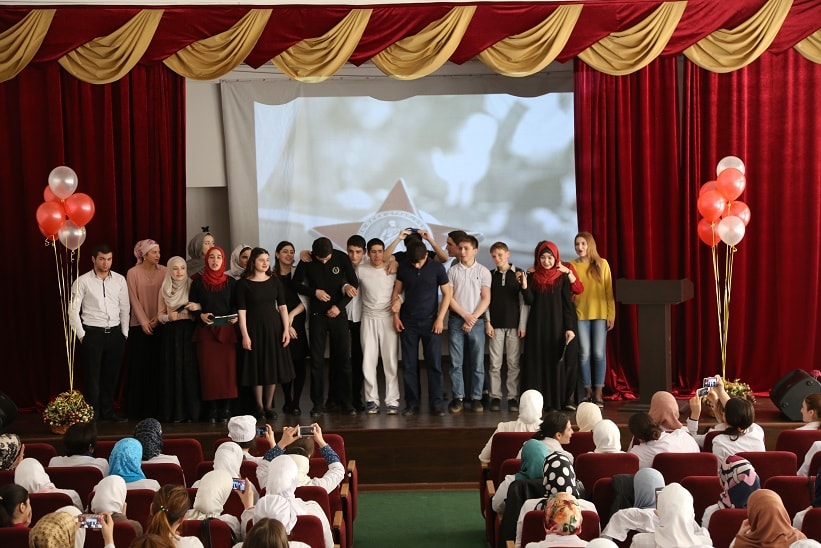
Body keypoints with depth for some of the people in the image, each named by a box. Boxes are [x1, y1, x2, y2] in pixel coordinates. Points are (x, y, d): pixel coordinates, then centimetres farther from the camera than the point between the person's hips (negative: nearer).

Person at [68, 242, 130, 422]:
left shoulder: (120, 280, 5)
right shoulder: (83, 281, -4)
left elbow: (125, 308, 10)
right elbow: (73, 310, -4)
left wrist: (125, 333, 7)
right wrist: (81, 335, -7)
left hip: (115, 333, 3)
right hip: (92, 333, -3)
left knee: (111, 375, 9)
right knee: (92, 375, -1)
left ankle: (108, 411, 20)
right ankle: (92, 413, 7)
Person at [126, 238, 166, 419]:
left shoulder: (163, 271, 3)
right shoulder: (133, 273, -2)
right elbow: (134, 299, -4)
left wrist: (158, 318, -9)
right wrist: (144, 322, -9)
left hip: (159, 325, 2)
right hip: (140, 326, -2)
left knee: (157, 366, 2)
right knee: (140, 366, 0)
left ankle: (154, 407, 8)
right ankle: (137, 409, 8)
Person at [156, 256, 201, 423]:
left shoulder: (192, 286, 3)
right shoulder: (164, 289, 9)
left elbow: (200, 312, 7)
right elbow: (160, 314, 12)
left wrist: (197, 307, -15)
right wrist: (168, 317, -9)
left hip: (189, 332, -1)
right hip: (171, 333, 2)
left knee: (190, 370, -4)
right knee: (173, 370, 0)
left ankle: (191, 411, 2)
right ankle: (174, 412, 6)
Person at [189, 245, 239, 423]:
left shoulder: (230, 282, 8)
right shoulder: (198, 283, 5)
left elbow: (236, 305, 12)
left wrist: (235, 317, -8)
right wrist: (201, 315, -12)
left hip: (227, 330, 1)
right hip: (205, 331, -1)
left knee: (228, 368, -4)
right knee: (208, 369, -3)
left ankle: (225, 409, 2)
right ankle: (211, 409, 2)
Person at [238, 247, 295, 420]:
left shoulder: (275, 280, 5)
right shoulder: (243, 283, -4)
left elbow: (282, 306, 5)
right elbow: (241, 310, -6)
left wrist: (286, 329, -2)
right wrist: (245, 335, -12)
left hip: (274, 327, 3)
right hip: (254, 328, -3)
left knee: (273, 366, 6)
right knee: (257, 368, 3)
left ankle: (269, 406, 17)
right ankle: (259, 407, 14)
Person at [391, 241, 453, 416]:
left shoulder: (437, 268, -5)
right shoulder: (403, 267, 0)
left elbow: (447, 293, -1)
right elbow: (396, 291, 9)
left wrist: (440, 318, -6)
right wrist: (396, 315, 2)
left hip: (430, 322, -2)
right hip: (408, 322, 2)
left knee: (434, 364, -1)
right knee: (409, 365, 4)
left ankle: (436, 403, 6)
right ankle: (412, 404, 11)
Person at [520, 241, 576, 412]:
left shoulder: (562, 278, 2)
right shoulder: (533, 277, 5)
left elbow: (567, 304, 0)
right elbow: (529, 301, -2)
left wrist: (569, 327, -7)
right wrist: (524, 286, -18)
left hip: (556, 325, -1)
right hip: (536, 326, 1)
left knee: (555, 362, 1)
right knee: (536, 362, 1)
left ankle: (555, 401, 5)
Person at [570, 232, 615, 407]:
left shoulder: (602, 264, 3)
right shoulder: (572, 266, 5)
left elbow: (609, 291, 2)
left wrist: (611, 315, -2)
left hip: (600, 314, -1)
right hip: (580, 314, 1)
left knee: (599, 353, 0)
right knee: (584, 353, 2)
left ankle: (598, 393, 6)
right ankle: (588, 391, 12)